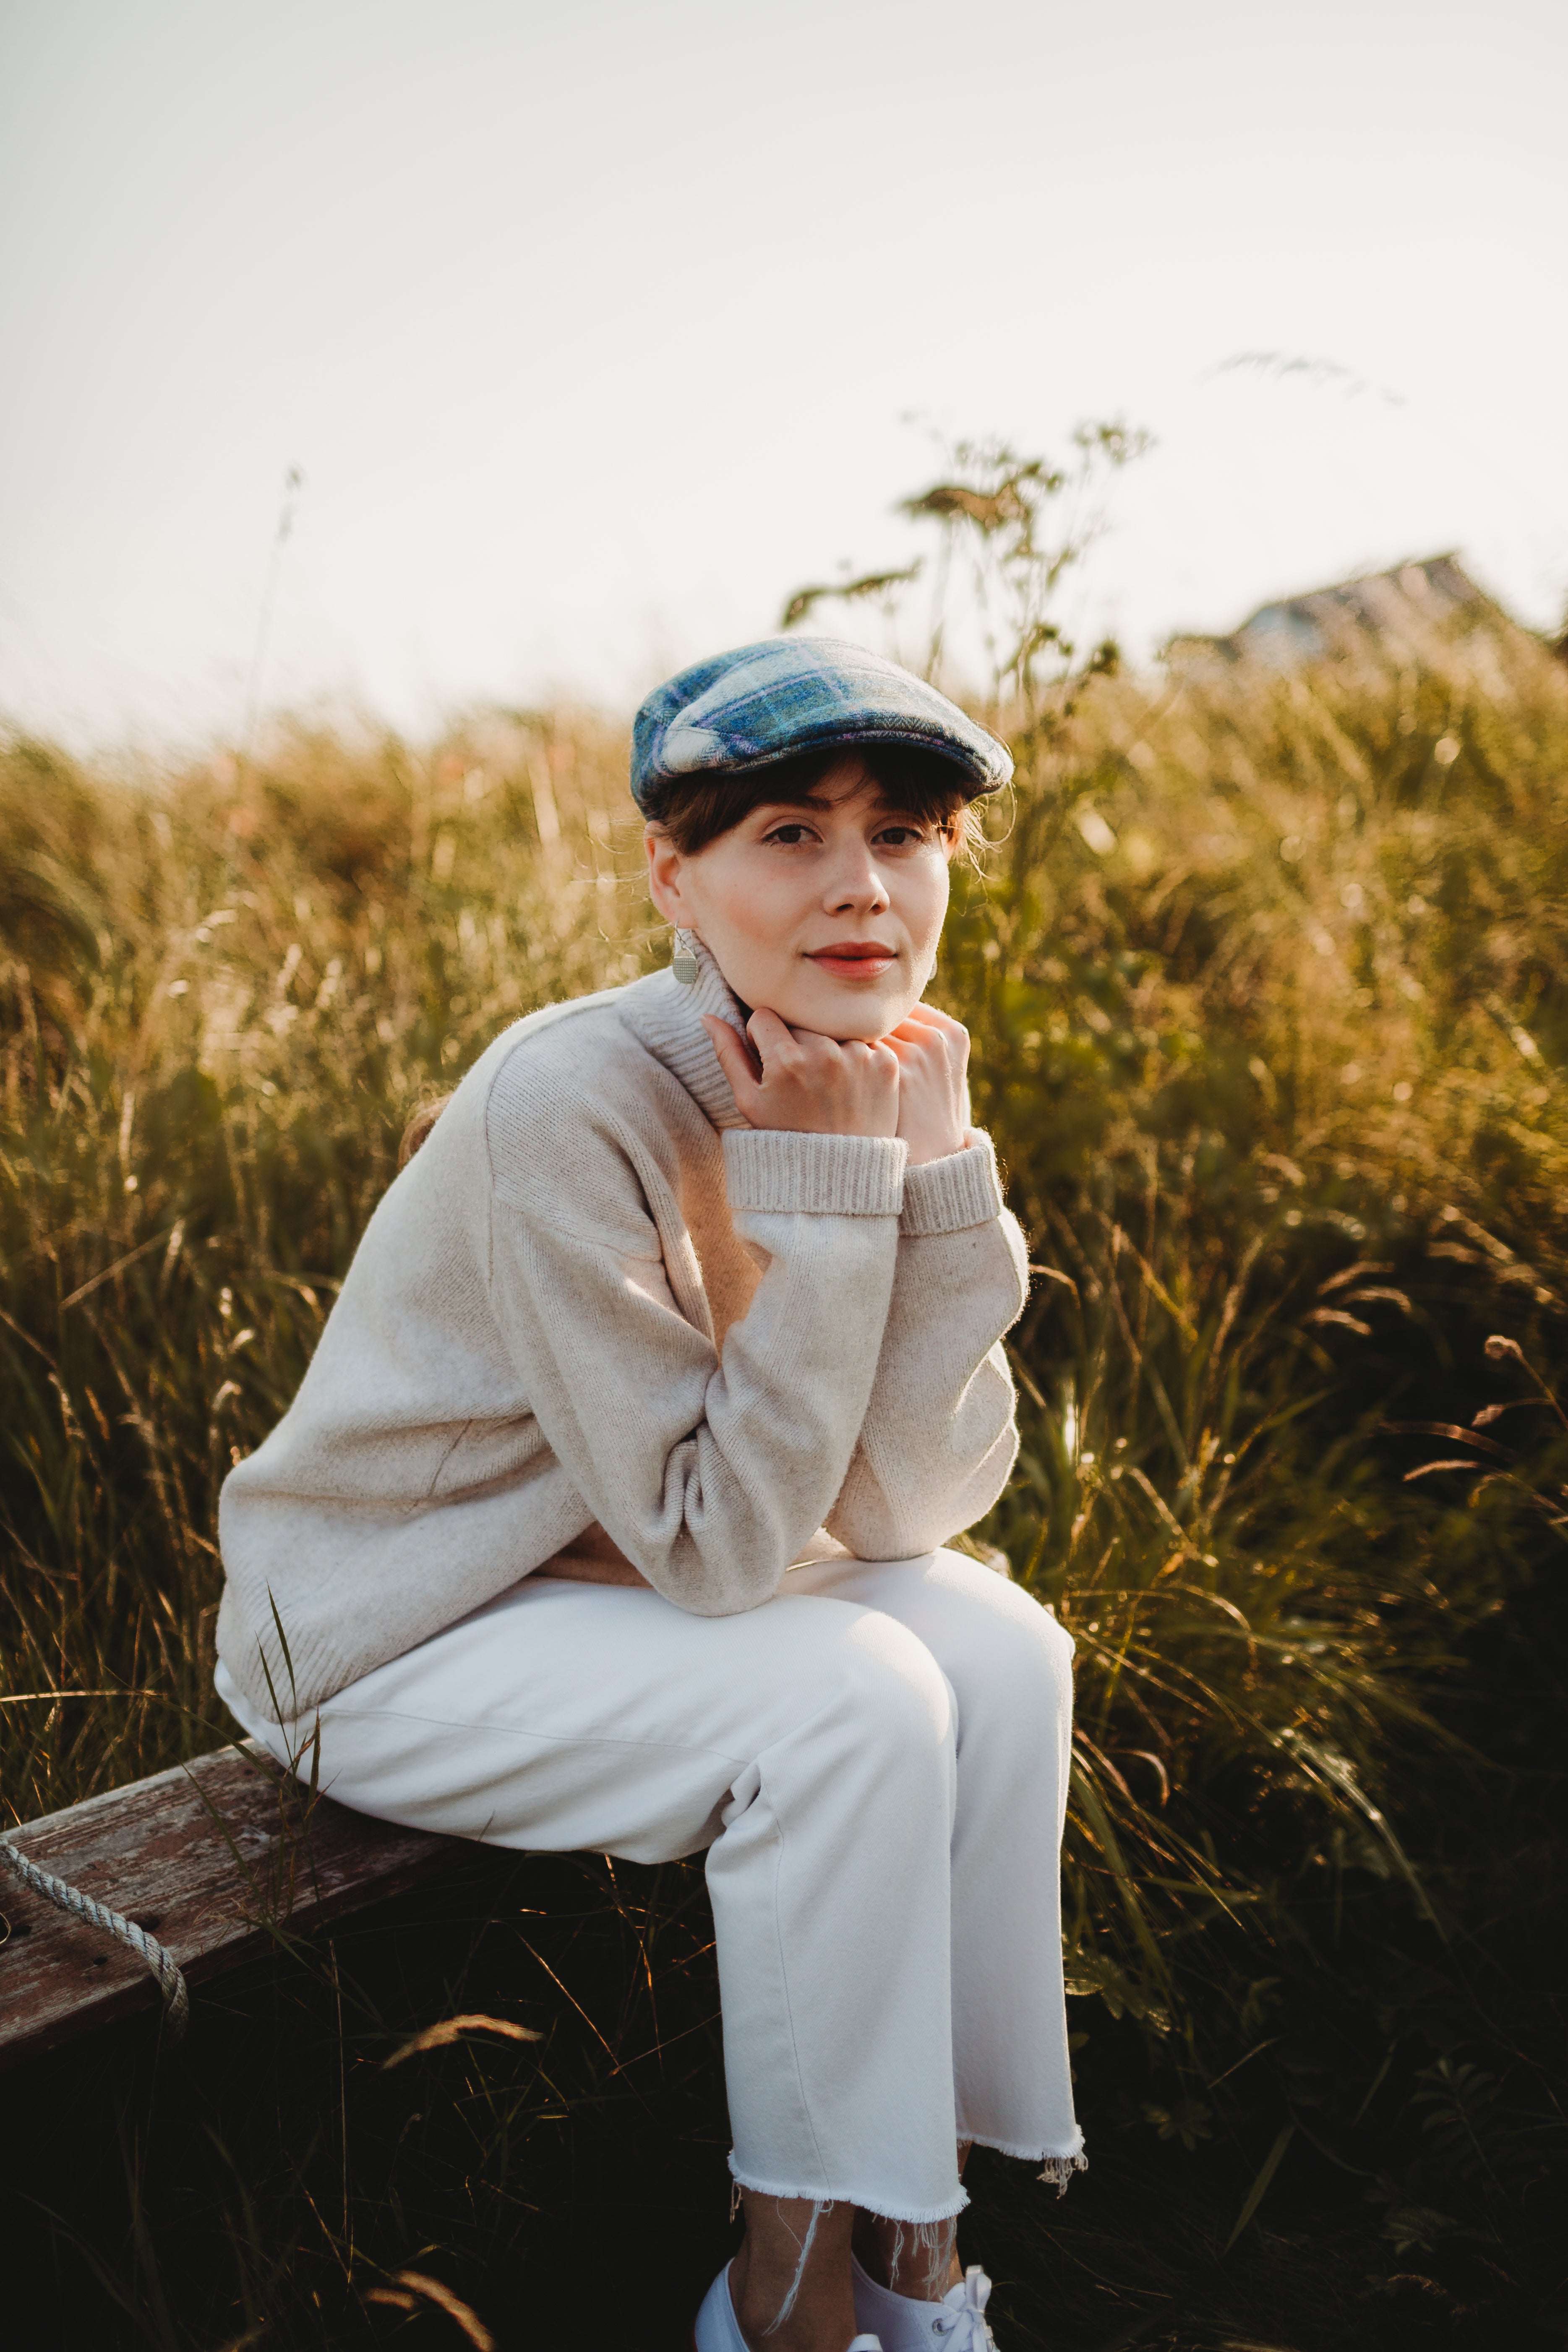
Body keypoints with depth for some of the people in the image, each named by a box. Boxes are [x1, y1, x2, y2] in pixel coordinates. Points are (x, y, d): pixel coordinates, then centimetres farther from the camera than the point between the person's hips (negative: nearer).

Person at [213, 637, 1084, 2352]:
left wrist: (933, 1167, -21)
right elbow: (718, 1546, -27)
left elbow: (904, 1508, -13)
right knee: (852, 1705, -24)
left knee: (1002, 1648, -10)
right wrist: (816, 1192, -30)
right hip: (386, 1638, -7)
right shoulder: (574, 1106, -30)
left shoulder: (877, 1087, -8)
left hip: (610, 1569, 7)